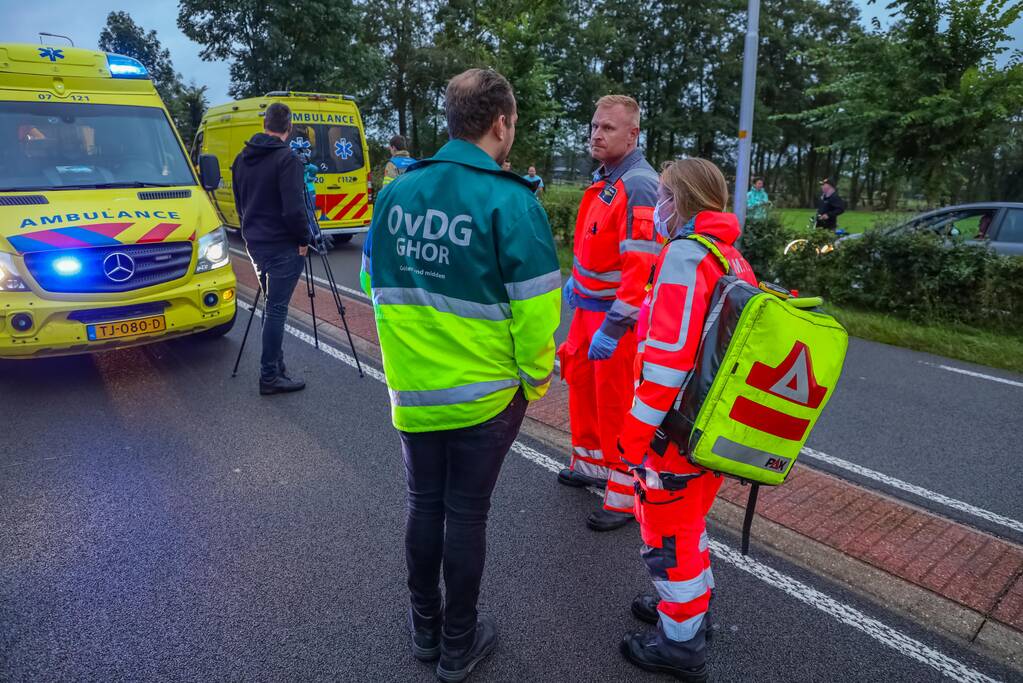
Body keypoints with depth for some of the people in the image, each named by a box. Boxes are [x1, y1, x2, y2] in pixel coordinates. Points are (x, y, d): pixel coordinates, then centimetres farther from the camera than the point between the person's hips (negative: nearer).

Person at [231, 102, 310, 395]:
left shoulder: (242, 158, 10)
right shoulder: (286, 158, -15)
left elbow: (240, 203, 18)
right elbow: (294, 208, -21)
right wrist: (304, 239, -8)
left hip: (254, 242, 8)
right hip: (283, 246, -8)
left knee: (272, 305, 17)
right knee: (276, 308, -4)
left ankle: (275, 366, 25)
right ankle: (270, 377, 1)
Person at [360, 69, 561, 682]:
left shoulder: (397, 192, 1)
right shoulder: (510, 201, -16)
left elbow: (376, 283, 10)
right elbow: (535, 311, -17)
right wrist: (535, 380, 0)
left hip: (413, 391, 4)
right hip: (484, 394, -4)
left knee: (424, 506, 19)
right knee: (466, 515, 11)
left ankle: (426, 630, 39)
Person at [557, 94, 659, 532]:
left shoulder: (639, 185, -19)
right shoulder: (604, 179, 12)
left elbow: (640, 265, -26)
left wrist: (613, 327, -27)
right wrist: (575, 282, 23)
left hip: (618, 314, -9)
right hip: (589, 305, 10)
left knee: (616, 402, -1)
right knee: (580, 380, 19)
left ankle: (627, 496, 15)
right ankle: (590, 463, 39)